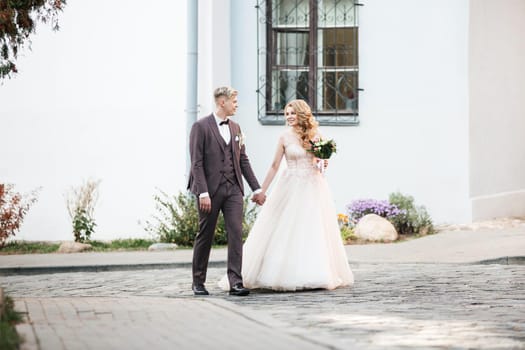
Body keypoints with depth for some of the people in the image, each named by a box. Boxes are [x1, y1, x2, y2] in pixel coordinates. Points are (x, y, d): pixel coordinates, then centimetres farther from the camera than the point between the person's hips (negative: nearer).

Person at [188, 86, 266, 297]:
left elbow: (243, 161, 18)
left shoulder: (235, 128, 14)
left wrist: (256, 188, 14)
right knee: (205, 236, 4)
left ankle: (235, 282, -8)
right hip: (211, 189, -5)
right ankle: (198, 282, 17)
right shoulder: (201, 127, -6)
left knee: (236, 234, -6)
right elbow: (197, 163, -11)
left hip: (233, 189, 5)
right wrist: (203, 193, -18)